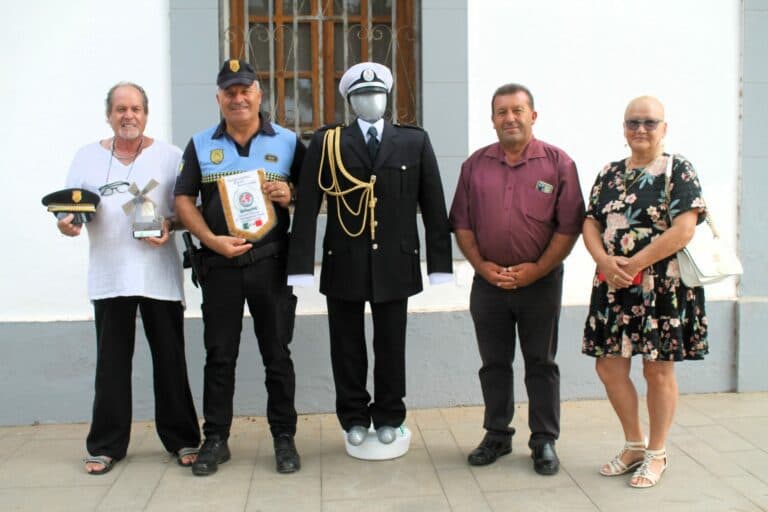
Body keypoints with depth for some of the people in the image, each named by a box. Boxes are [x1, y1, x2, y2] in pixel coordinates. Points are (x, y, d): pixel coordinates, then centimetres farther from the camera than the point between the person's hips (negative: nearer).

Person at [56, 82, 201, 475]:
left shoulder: (170, 156, 5)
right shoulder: (87, 157, 11)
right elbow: (69, 207, 11)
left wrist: (170, 225, -15)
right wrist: (67, 222, -11)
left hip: (159, 274, -1)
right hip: (109, 275, 1)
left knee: (170, 360, 5)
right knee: (111, 363, 6)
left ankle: (182, 439, 18)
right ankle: (106, 445, 18)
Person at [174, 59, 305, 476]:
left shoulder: (287, 142, 5)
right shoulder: (201, 144, 7)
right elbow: (184, 200, 5)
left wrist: (291, 195, -14)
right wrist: (212, 240, -9)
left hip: (272, 263, -1)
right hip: (219, 265, 1)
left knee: (277, 354, 5)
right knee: (219, 355, 8)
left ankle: (284, 438, 17)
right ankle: (215, 439, 19)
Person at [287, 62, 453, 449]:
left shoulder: (415, 142, 5)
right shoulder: (326, 143, 1)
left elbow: (433, 205, 3)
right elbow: (306, 207, -4)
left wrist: (440, 262, -3)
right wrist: (301, 265, -11)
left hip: (395, 263, 1)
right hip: (343, 263, 0)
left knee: (391, 345, 10)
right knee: (347, 346, 9)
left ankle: (388, 417, 28)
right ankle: (354, 417, 27)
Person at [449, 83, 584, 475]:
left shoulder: (558, 163, -3)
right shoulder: (475, 164, 6)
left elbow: (569, 226, -6)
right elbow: (461, 223, 6)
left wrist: (536, 270, -12)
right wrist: (482, 265, -5)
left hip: (540, 281, -2)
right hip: (488, 281, 3)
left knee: (541, 364, 8)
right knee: (494, 363, 12)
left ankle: (544, 441, 19)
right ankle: (497, 435, 25)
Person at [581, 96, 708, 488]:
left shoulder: (678, 171, -5)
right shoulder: (609, 174, 11)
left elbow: (683, 230, -15)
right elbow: (590, 223, 6)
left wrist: (632, 264, -17)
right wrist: (605, 261, -13)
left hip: (663, 289, -5)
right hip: (613, 287, 5)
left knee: (658, 370, 5)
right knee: (609, 368, 8)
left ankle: (656, 455, 23)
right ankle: (634, 445, 28)